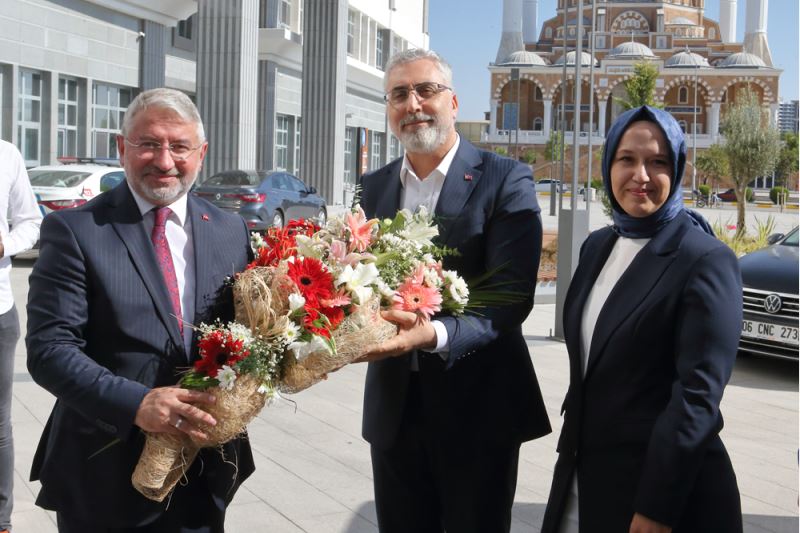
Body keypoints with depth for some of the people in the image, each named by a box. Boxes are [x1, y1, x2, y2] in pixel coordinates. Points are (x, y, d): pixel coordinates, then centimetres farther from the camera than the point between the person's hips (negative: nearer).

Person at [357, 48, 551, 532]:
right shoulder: (375, 187, 9)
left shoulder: (505, 181, -9)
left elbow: (512, 295, -18)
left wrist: (435, 334, -34)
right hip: (393, 406, 5)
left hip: (476, 408, -4)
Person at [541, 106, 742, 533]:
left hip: (667, 485, -6)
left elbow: (698, 397, -19)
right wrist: (571, 447, 14)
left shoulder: (707, 261, -15)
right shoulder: (597, 246, 7)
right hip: (584, 474, 7)